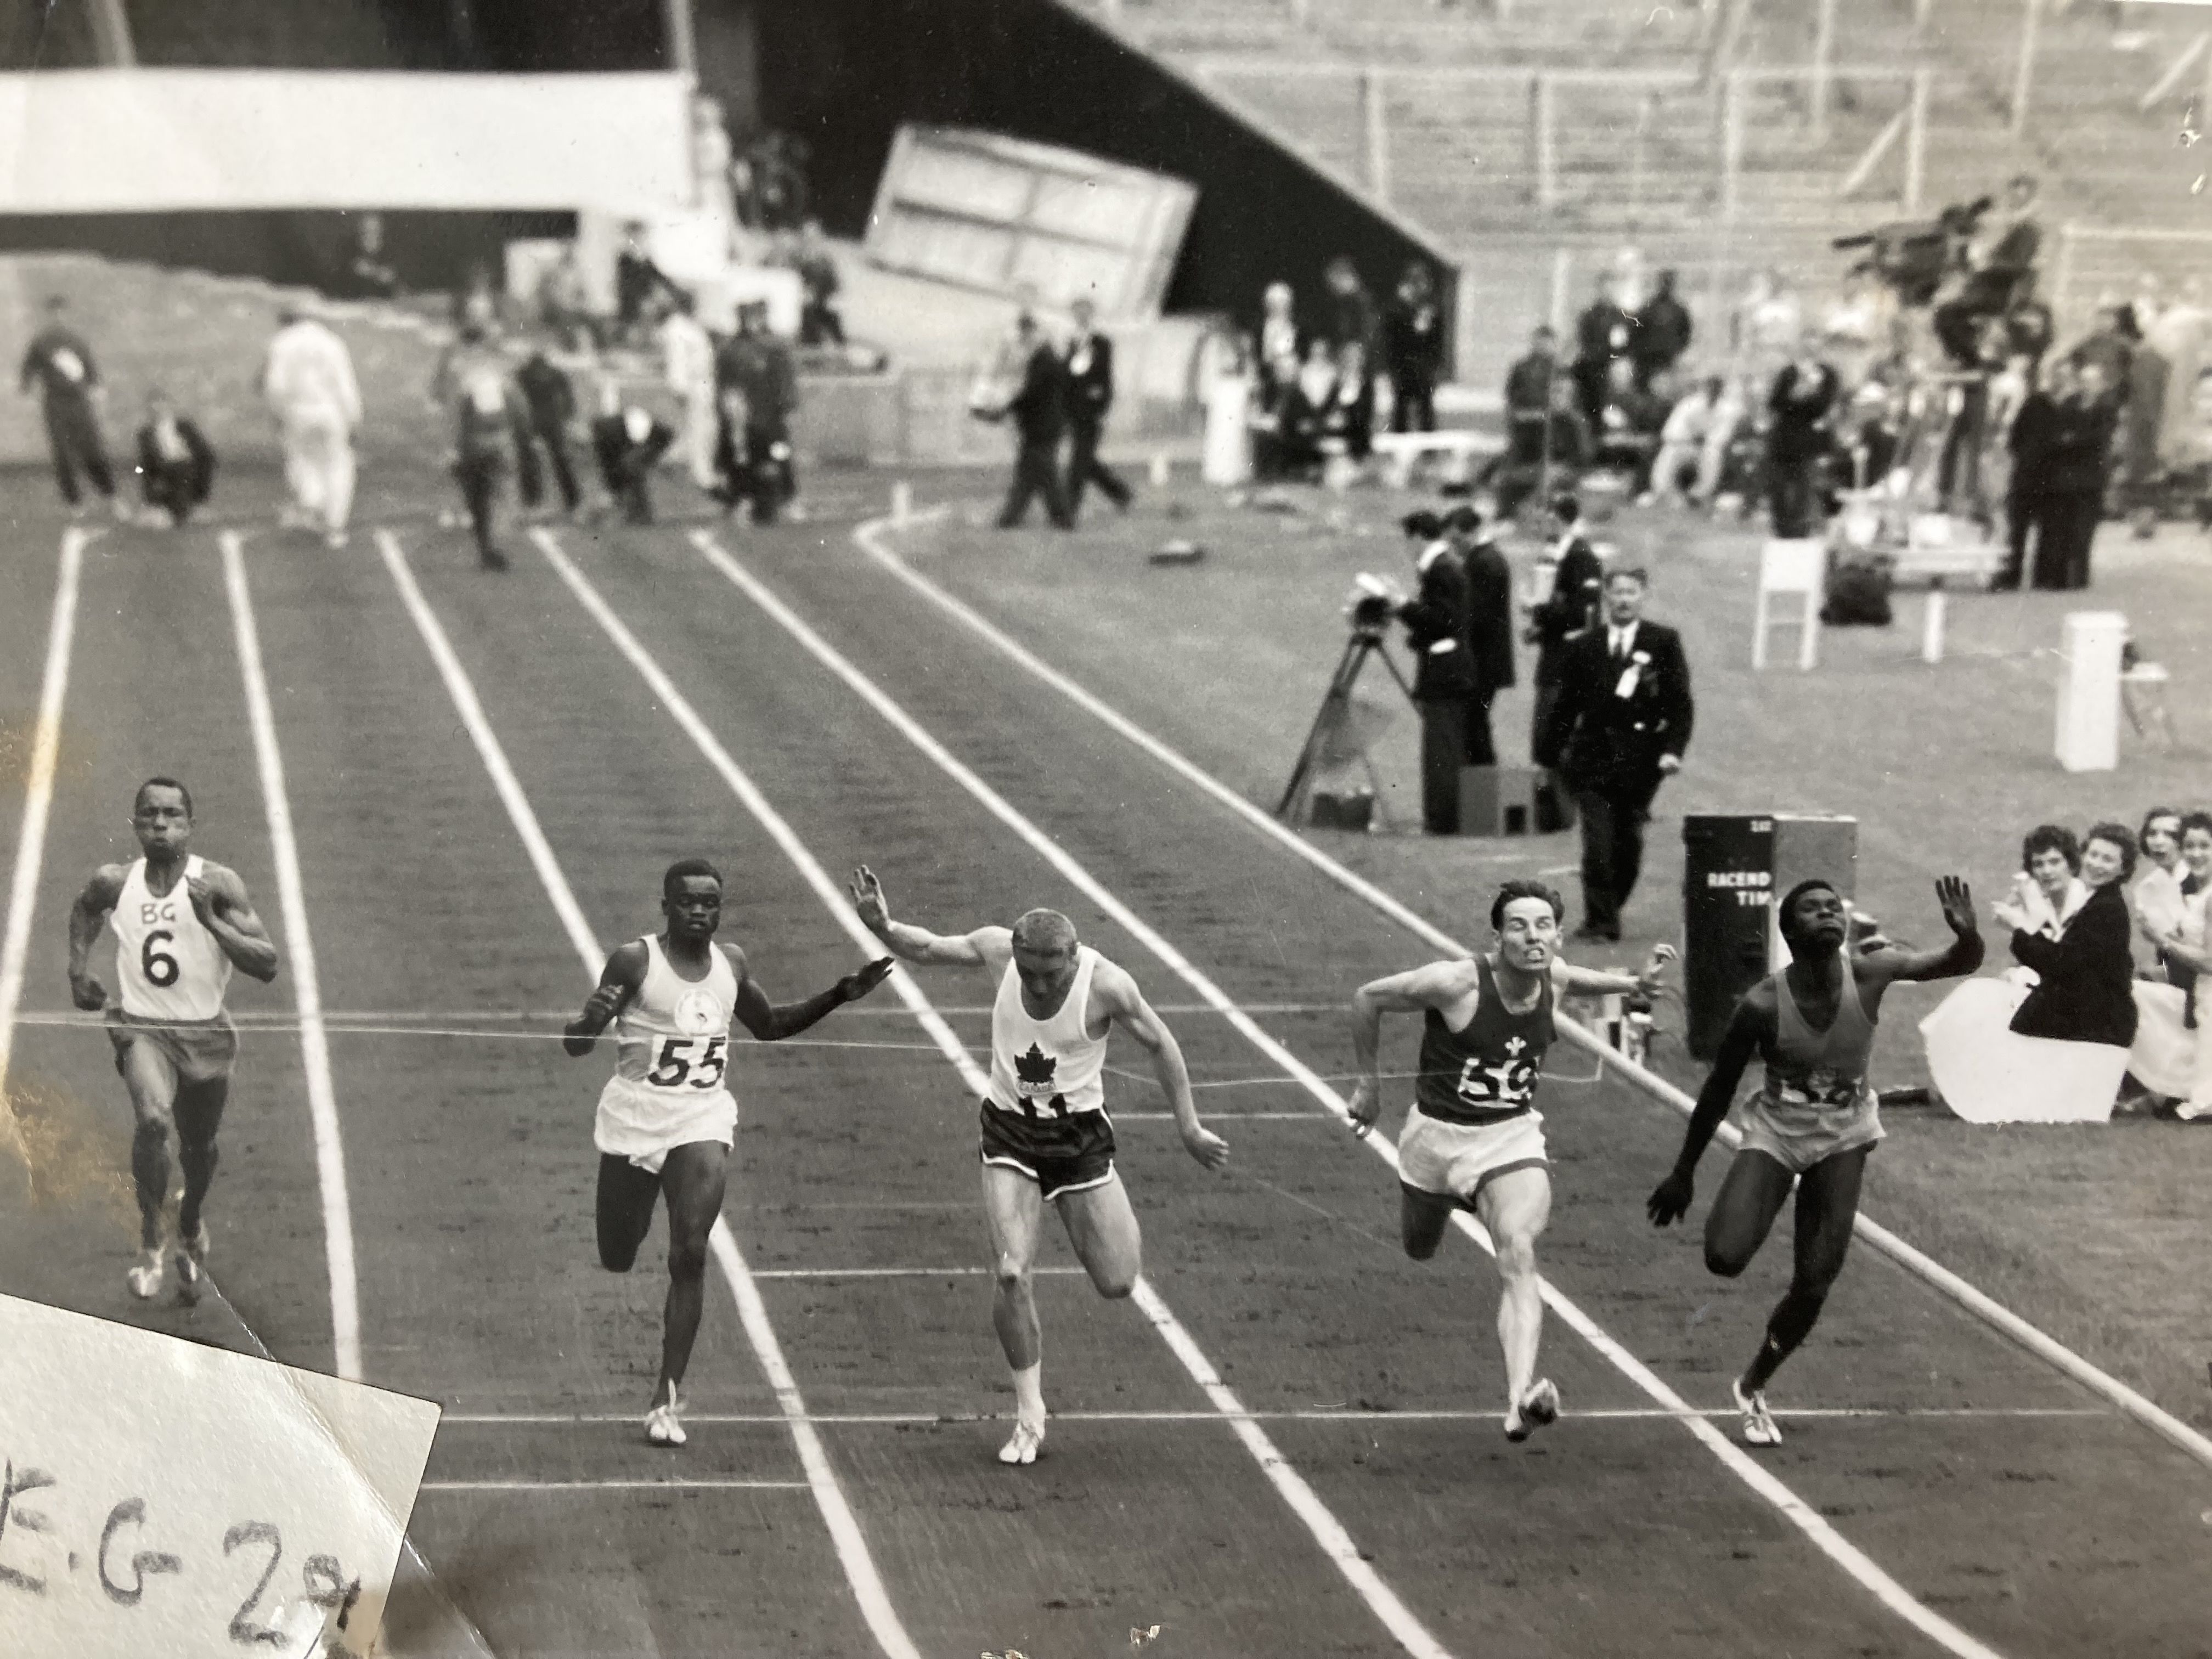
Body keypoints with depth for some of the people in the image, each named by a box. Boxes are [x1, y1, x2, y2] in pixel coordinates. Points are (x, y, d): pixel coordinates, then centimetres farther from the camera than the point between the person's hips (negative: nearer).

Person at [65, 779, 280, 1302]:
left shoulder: (217, 884, -13)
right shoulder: (115, 883, -4)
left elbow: (267, 966, -18)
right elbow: (85, 908, 22)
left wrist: (212, 922, -29)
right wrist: (78, 969, 11)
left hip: (205, 1032, 0)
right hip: (141, 1026, 0)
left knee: (199, 1148, 17)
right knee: (153, 1119, -29)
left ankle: (191, 1231, 49)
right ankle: (151, 1246, -15)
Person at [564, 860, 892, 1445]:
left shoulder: (731, 963, 5)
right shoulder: (635, 962, -10)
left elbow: (770, 1025, 23)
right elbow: (575, 1046, -11)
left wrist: (840, 995, 12)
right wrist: (591, 1019, -34)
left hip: (704, 1118, 2)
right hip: (635, 1116, -2)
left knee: (690, 1255, -13)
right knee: (617, 1261, 8)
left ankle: (667, 1400, -8)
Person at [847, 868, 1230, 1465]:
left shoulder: (1107, 985, -21)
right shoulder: (998, 950, -14)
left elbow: (1160, 1045, -6)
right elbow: (926, 948, 3)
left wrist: (1189, 1128, -1)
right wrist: (883, 927, -17)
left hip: (1081, 1135, -1)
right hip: (1010, 1132, 1)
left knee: (1117, 1283, -1)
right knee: (1010, 1272, -15)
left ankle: (1117, 1222, 37)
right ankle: (1030, 1413, 1)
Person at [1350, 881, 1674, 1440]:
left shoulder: (1554, 977, -7)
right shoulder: (1456, 983, -23)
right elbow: (1368, 997, -9)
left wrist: (1633, 983, 6)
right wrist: (1368, 1085, -1)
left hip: (1513, 1138, 1)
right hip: (1438, 1135, -1)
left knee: (1518, 1254, -24)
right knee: (1420, 1250, 22)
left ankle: (1521, 1399, -39)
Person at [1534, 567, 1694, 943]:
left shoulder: (1664, 643, 4)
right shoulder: (1582, 648, 8)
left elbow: (1680, 702, 1)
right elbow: (1566, 707, 13)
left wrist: (1673, 749, -11)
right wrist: (1547, 755, 10)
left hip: (1639, 760, 0)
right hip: (1592, 758, 0)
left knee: (1628, 844, 4)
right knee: (1598, 844, -10)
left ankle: (1608, 913, 20)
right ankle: (1599, 920, -6)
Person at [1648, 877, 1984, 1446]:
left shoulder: (1871, 975, -18)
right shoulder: (1763, 1005, -21)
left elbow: (1963, 963, -17)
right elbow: (1719, 1089, -8)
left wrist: (1967, 933, -43)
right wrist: (1683, 1175, 0)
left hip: (1843, 1134, 2)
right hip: (1776, 1128, -2)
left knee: (1815, 1285, -1)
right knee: (1726, 1258, -22)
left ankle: (1753, 1385, 24)